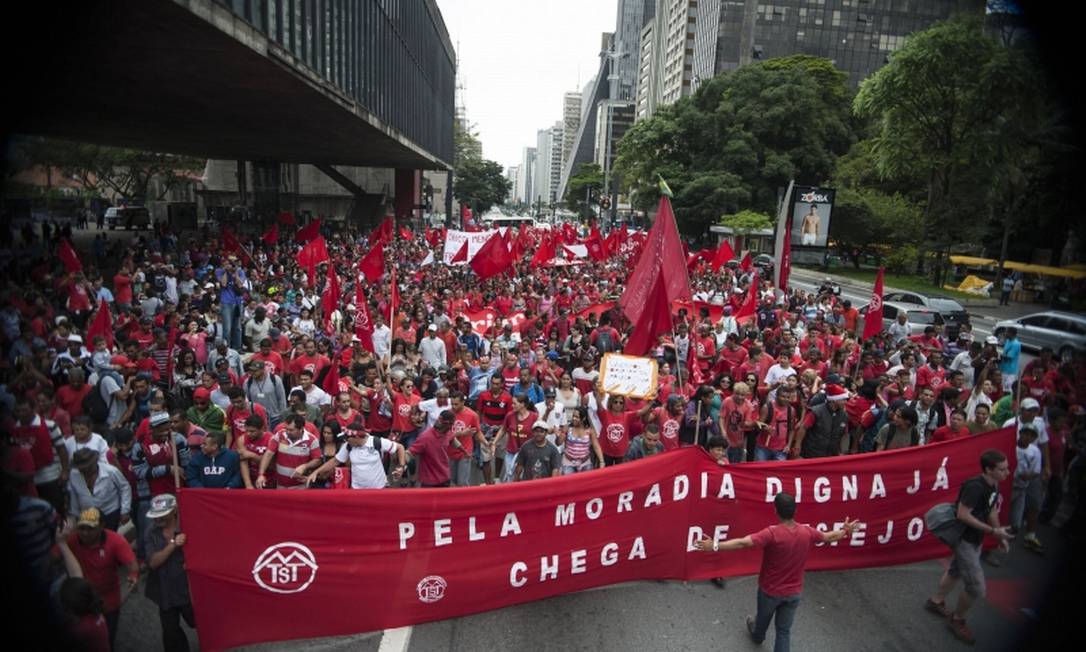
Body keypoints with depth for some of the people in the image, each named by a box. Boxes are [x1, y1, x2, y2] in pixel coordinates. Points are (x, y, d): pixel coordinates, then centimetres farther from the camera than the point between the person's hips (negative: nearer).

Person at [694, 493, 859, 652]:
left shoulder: (772, 533, -31)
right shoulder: (807, 532, -16)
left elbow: (743, 543, -41)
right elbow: (830, 537, 5)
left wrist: (714, 546, -44)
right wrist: (846, 531, 25)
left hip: (770, 590, -2)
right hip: (794, 592, 2)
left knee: (763, 618, 29)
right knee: (784, 631, 17)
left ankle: (757, 636, 58)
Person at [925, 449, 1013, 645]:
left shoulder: (994, 486, -1)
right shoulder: (975, 487, -29)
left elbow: (991, 510, 12)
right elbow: (963, 515, -29)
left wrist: (1000, 535, 6)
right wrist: (993, 531, -26)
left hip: (975, 539, 10)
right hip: (964, 539, -10)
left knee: (956, 571, 26)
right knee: (976, 587, -5)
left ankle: (935, 602, 46)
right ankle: (957, 620, 18)